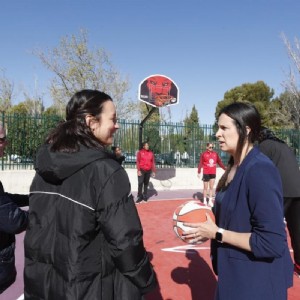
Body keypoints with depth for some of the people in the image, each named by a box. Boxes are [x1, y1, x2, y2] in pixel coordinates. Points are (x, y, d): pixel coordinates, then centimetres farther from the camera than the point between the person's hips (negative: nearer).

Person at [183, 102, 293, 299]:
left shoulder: (260, 170, -26)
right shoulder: (234, 166, 1)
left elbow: (272, 243, -28)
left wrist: (217, 233, -22)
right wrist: (208, 222, -2)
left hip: (257, 282, -8)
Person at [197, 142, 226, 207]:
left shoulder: (215, 154, 5)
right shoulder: (203, 154, -5)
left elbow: (219, 162, 8)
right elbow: (200, 163, -7)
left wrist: (225, 168, 2)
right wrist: (199, 172, -10)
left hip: (213, 173, 3)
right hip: (206, 173, -3)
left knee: (211, 187, 6)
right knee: (205, 188, 6)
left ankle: (210, 201, 13)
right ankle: (204, 201, 18)